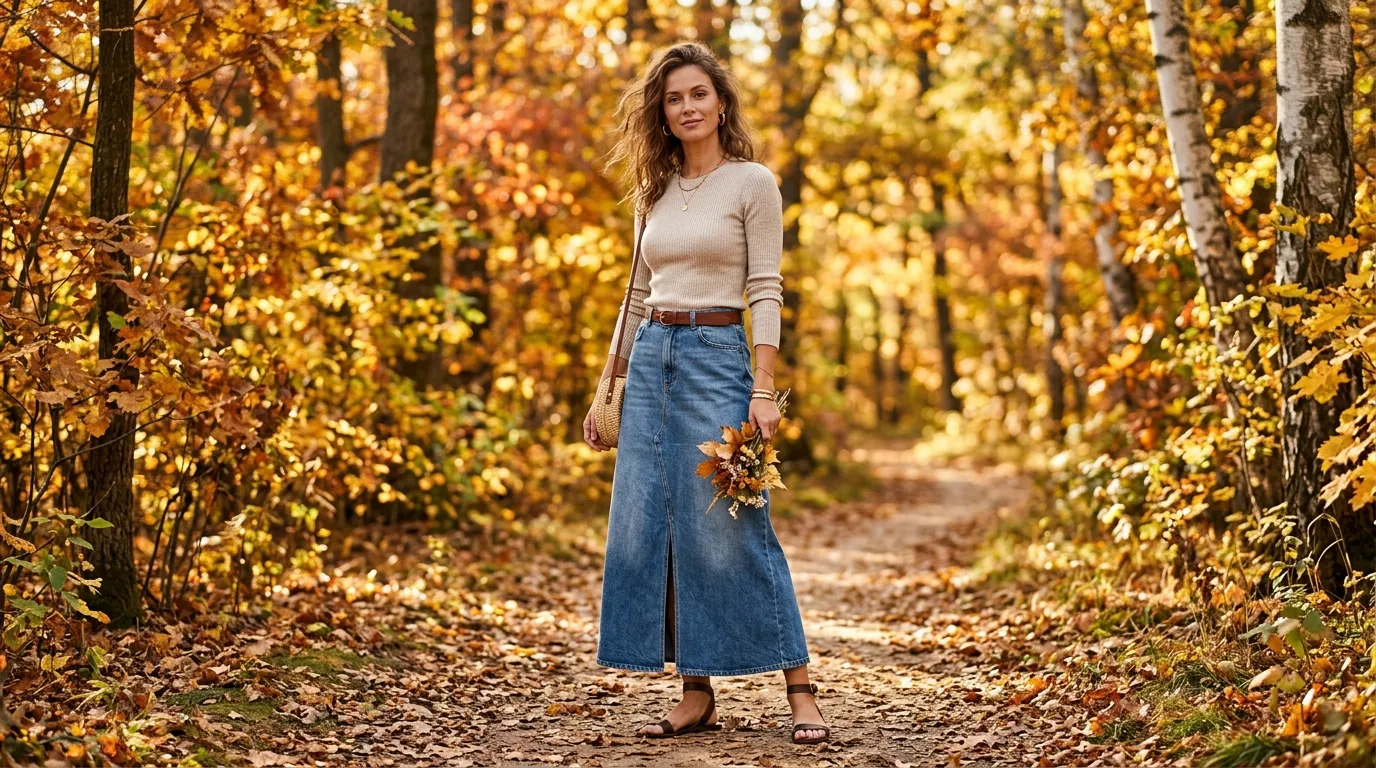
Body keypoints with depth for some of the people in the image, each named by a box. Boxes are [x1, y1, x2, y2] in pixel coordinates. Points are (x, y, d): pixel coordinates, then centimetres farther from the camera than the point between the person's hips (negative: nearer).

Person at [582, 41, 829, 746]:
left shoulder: (753, 183, -2)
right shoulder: (654, 191, 14)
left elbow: (766, 292, -8)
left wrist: (763, 391, -16)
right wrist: (606, 389, 17)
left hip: (716, 356, -6)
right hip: (650, 360, 6)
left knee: (730, 529, -8)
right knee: (647, 528, 2)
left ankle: (799, 689, 1)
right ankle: (696, 695, 10)